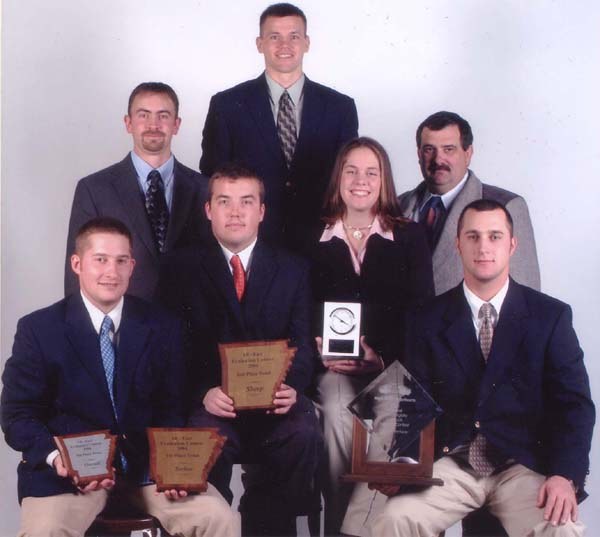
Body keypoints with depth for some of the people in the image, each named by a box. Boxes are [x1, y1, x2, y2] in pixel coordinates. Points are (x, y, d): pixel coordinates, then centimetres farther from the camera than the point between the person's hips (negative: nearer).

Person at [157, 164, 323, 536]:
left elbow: (303, 344, 4)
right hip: (210, 401, -1)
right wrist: (204, 393, -18)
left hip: (274, 400, 2)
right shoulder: (182, 269, 9)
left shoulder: (294, 270, 13)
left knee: (304, 436, -30)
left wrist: (292, 387, -17)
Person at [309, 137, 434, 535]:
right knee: (337, 409, -33)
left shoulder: (410, 237, 11)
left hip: (394, 368, 0)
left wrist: (383, 358, -12)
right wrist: (322, 356, -12)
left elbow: (422, 311, 4)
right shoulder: (315, 241, 13)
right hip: (333, 369, 1)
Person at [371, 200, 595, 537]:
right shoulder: (430, 321, 7)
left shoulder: (551, 317, 4)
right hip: (451, 462, 1)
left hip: (524, 465, 0)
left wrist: (565, 476, -16)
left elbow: (574, 404, 0)